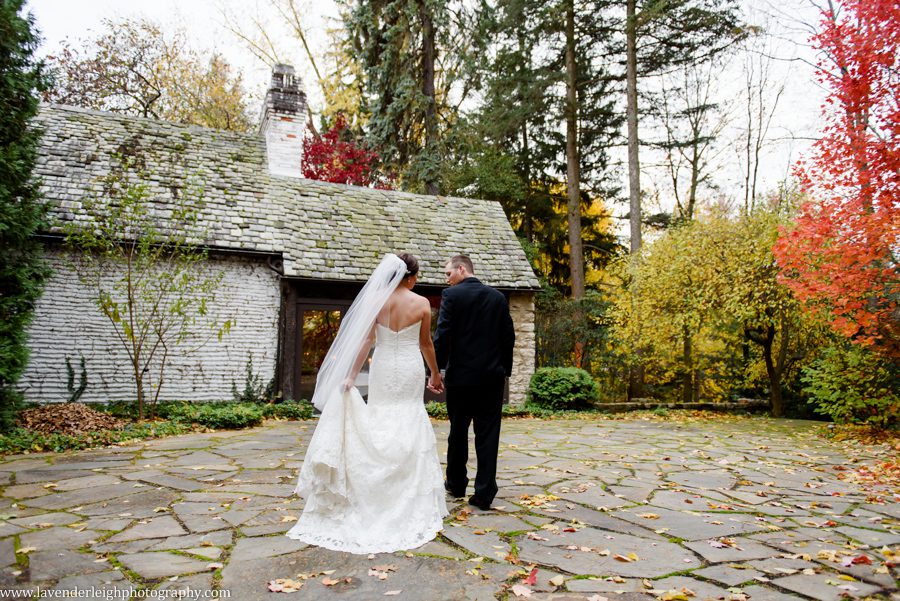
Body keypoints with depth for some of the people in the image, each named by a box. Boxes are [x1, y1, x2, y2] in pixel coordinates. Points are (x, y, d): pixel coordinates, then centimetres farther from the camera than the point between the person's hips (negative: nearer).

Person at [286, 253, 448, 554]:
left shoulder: (376, 300, -4)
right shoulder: (422, 303, -6)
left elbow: (365, 340, -8)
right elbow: (425, 344, 2)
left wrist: (351, 375, -6)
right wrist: (435, 373, 16)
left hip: (382, 369, 1)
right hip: (410, 370, -1)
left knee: (379, 424, 12)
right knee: (409, 429, 8)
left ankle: (376, 494, 19)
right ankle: (409, 497, 14)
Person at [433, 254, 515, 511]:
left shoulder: (451, 296, -6)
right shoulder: (498, 297, 6)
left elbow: (442, 335, -11)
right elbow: (508, 337, 7)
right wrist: (505, 370, 14)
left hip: (460, 376, -2)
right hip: (492, 376, 3)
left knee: (458, 432, 14)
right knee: (488, 435, 5)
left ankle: (456, 483, 29)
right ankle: (484, 494, 6)